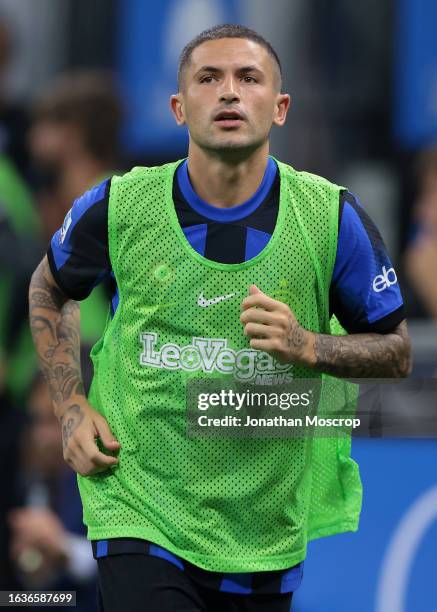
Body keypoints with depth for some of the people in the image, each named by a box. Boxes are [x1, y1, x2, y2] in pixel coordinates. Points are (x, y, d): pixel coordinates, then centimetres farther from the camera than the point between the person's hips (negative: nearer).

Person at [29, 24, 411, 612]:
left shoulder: (331, 216, -6)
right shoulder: (118, 206, -6)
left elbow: (397, 351, 3)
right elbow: (49, 291, 15)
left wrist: (307, 346, -16)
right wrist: (71, 409, 3)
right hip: (138, 513, -2)